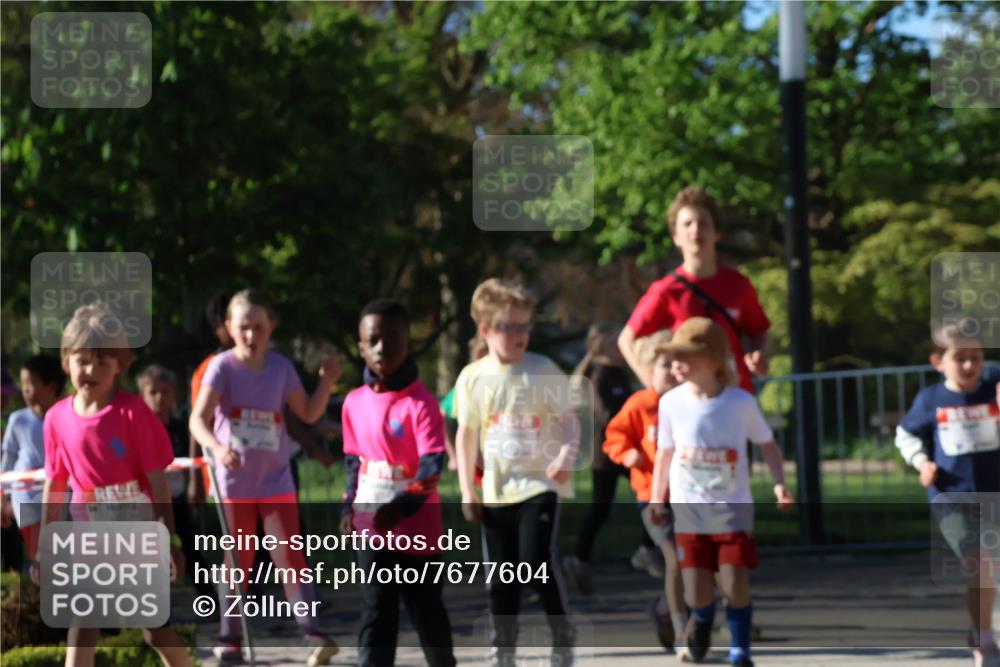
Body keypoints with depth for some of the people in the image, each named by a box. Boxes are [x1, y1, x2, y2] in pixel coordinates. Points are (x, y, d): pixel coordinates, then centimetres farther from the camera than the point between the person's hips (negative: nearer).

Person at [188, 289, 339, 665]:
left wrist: (326, 383, -9)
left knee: (290, 558, -6)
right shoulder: (223, 367, -10)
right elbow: (198, 419, -21)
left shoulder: (280, 367, 0)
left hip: (276, 482, 1)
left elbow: (308, 414, 8)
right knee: (237, 564, 7)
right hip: (234, 482, -1)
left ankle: (312, 633, -12)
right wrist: (216, 448, -40)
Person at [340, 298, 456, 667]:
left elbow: (433, 464, -21)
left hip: (417, 526, -4)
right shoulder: (355, 402, 5)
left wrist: (401, 507, -32)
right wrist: (349, 506, 7)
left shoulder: (420, 402, -13)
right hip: (370, 526, 4)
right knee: (377, 611, 0)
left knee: (426, 609, 10)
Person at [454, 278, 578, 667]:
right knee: (501, 575, 8)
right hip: (496, 490, 3)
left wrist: (566, 456, -22)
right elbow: (466, 434, 10)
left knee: (537, 563, -14)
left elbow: (569, 419, -3)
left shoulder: (543, 371, -5)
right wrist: (467, 491, 7)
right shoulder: (473, 378, 2)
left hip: (540, 485, -3)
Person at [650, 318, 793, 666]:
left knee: (736, 585, -11)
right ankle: (701, 623, 33)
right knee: (699, 594, -3)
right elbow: (664, 453, 7)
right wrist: (657, 499, 6)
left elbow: (767, 444, 4)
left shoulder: (742, 402, -8)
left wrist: (779, 483, -9)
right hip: (689, 510, 1)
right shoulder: (672, 402, -4)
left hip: (733, 510, -1)